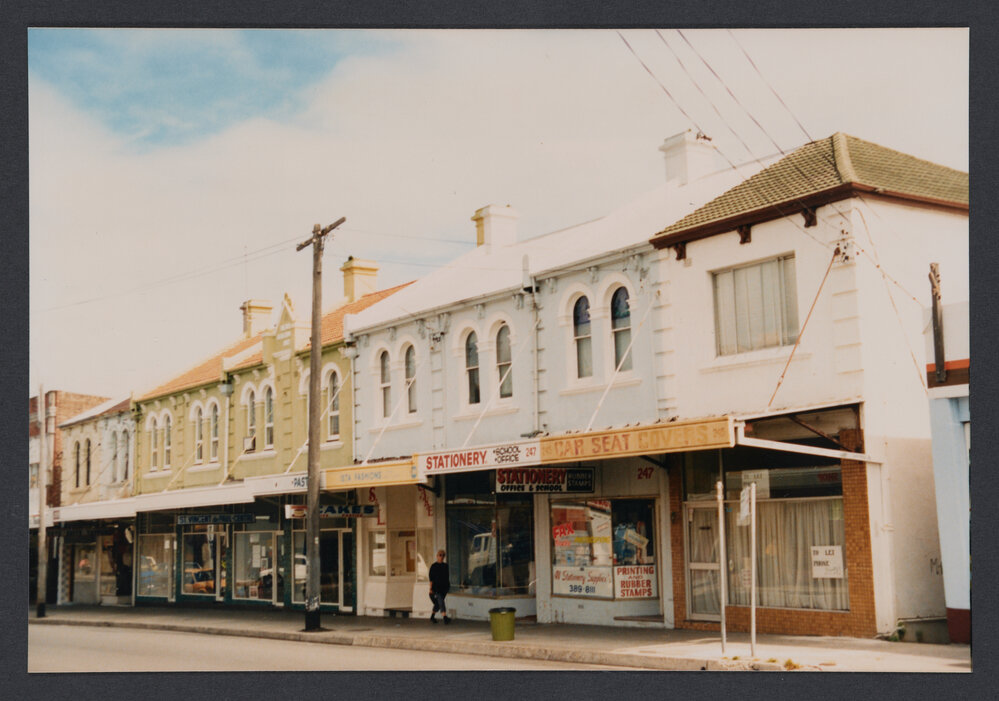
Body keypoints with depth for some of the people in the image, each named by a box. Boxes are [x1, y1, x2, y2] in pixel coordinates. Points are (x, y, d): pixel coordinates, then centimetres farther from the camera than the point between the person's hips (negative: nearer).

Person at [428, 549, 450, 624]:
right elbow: (431, 578, -5)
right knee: (441, 602, -16)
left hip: (444, 587, 5)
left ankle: (432, 617, 26)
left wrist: (448, 586, 15)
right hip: (436, 587, -5)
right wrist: (431, 588, -11)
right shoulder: (433, 566, -3)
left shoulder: (445, 566, 11)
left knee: (438, 604, 10)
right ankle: (445, 618, -23)